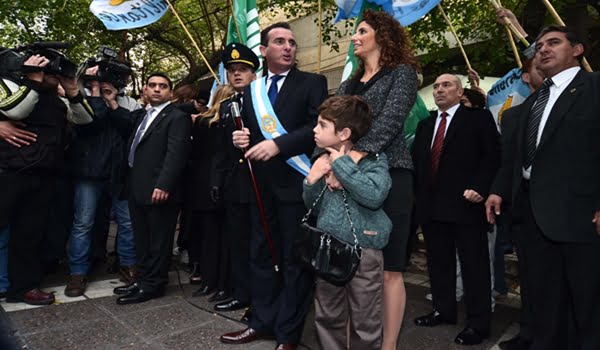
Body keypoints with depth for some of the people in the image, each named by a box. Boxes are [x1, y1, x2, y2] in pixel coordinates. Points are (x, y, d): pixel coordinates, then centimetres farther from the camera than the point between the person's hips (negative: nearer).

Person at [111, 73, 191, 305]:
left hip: (159, 190, -8)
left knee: (158, 240, 2)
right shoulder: (142, 115, 22)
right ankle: (142, 279, 26)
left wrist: (163, 185, -24)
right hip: (138, 189, 8)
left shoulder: (177, 117, -6)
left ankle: (153, 285, 11)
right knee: (142, 239, 15)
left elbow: (176, 154, -16)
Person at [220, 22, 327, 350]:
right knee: (261, 255, 14)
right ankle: (262, 321, 30)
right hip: (261, 185, 6)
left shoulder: (312, 82, -1)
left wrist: (277, 144, -24)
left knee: (295, 259, 3)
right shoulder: (251, 90, 14)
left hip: (296, 183, -5)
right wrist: (241, 138, -4)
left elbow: (319, 127, -14)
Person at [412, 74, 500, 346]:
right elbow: (416, 160, 18)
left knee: (474, 264, 2)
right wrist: (417, 195, 7)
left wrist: (479, 187, -18)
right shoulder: (425, 124, 20)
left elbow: (492, 155, -6)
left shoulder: (479, 118, 2)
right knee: (438, 261, 13)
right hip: (431, 205, 6)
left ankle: (478, 322, 11)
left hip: (465, 203, -6)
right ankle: (443, 310, 27)